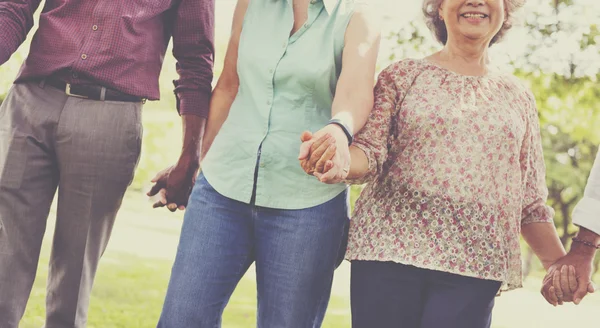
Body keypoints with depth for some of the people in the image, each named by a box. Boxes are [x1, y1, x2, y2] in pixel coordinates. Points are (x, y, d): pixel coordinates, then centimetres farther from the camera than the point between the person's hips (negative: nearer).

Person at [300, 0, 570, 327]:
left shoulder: (518, 97, 16)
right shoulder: (404, 75, 9)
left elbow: (530, 199, 17)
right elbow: (370, 152, -3)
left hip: (473, 268, 2)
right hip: (390, 250, -1)